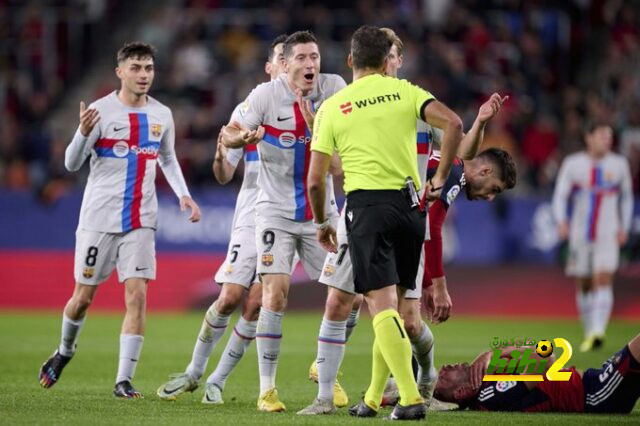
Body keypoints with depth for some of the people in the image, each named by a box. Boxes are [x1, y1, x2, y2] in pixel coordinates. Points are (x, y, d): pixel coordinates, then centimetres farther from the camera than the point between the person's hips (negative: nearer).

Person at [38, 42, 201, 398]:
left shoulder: (162, 115, 6)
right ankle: (65, 352, 37)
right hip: (99, 218, -3)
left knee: (137, 295, -10)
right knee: (84, 296, 7)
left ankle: (124, 380, -8)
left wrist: (183, 194, 7)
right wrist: (84, 132, -30)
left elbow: (168, 159, 23)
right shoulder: (101, 111, -8)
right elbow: (72, 164, -10)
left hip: (141, 221, 3)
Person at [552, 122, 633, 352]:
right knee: (583, 285, 6)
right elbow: (560, 195, -1)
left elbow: (627, 197, 15)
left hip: (608, 235, -1)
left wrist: (624, 227, 7)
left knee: (603, 280, -17)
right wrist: (561, 221, -19)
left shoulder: (619, 164, 4)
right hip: (580, 235, 1)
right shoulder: (573, 164, 0)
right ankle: (589, 332, 20)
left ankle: (598, 331, -26)